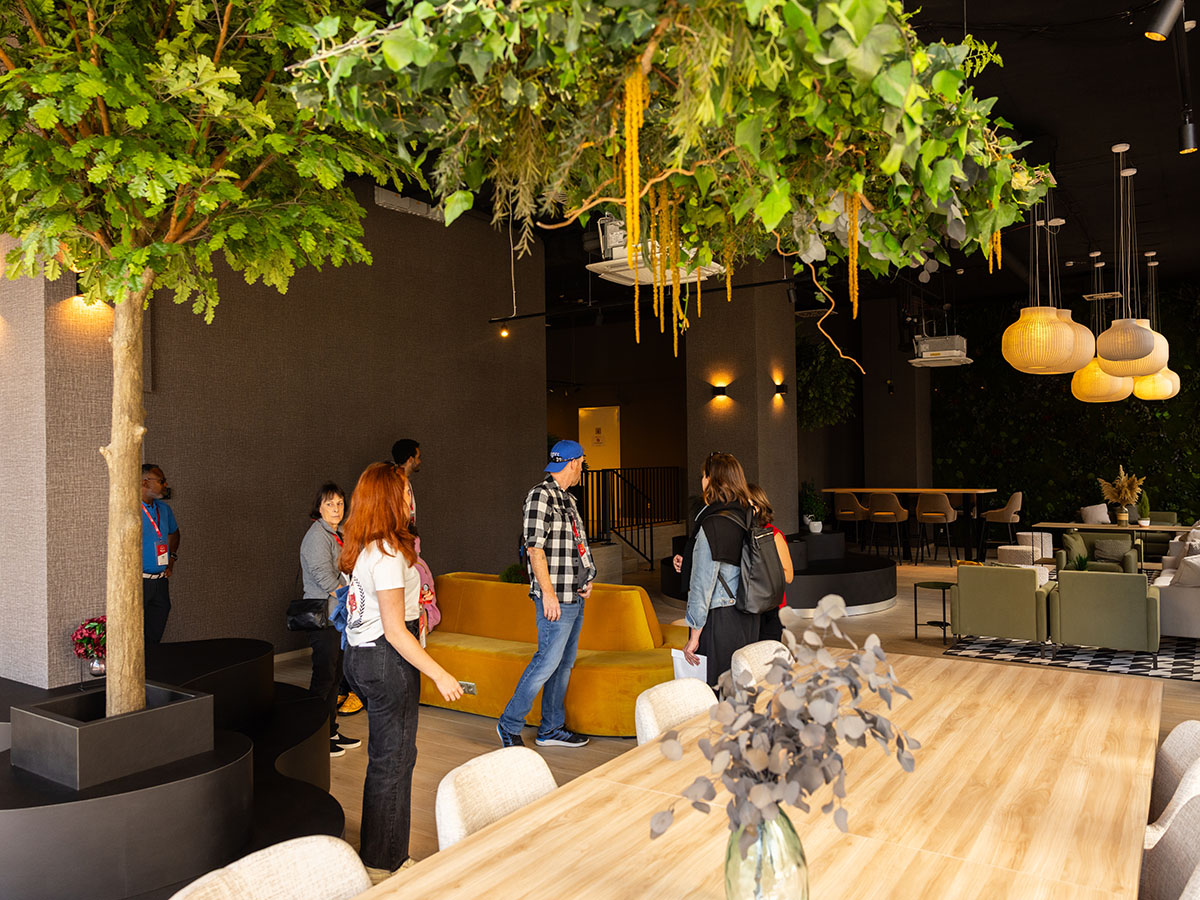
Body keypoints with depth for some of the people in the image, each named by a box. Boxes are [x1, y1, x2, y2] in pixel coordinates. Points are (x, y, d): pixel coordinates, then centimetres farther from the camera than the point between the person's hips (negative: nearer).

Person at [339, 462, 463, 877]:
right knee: (392, 760, 4)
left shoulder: (364, 548, 8)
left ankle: (386, 855, 31)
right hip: (387, 661, -10)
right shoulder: (388, 554, -21)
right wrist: (439, 675, -21)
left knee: (387, 756, 19)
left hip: (361, 656, 10)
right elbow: (394, 630, -23)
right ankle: (383, 864, 18)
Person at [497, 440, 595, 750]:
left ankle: (551, 729, 23)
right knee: (547, 660, -7)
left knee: (565, 663, 13)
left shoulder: (567, 499, 16)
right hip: (556, 598, -9)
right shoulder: (541, 495, -12)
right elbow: (535, 548, -18)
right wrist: (548, 593, -20)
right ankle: (510, 724, 8)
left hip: (575, 597, 9)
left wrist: (587, 577, 12)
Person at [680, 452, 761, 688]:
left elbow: (703, 585, -18)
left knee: (711, 690, 0)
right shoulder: (746, 518, 6)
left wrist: (694, 635, -13)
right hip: (747, 619, 8)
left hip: (719, 620, -8)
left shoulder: (713, 525, -18)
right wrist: (688, 562, 21)